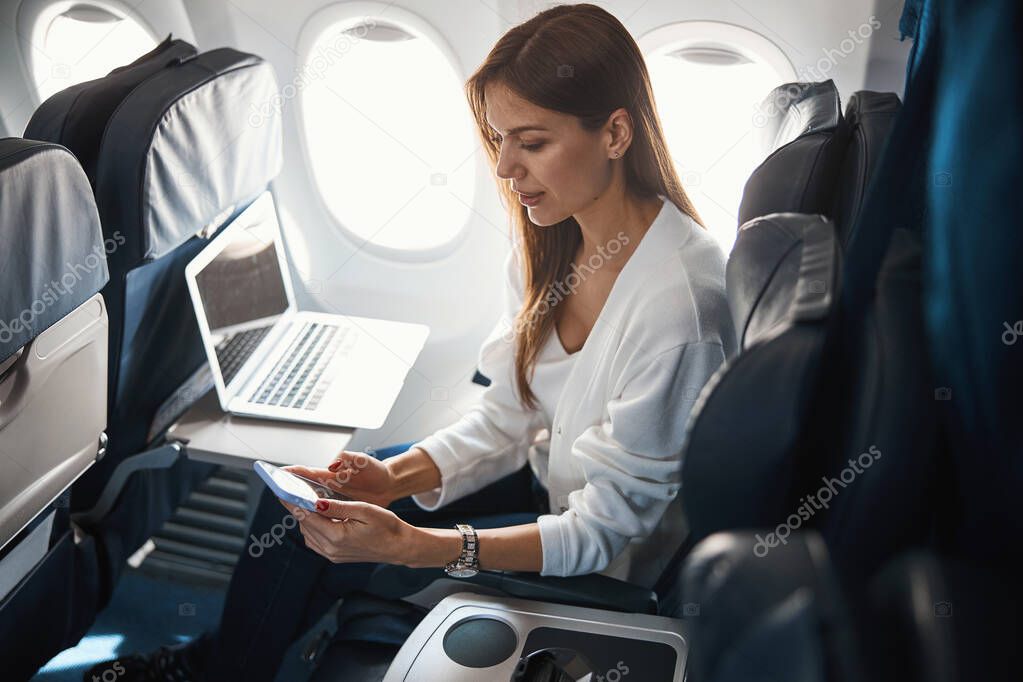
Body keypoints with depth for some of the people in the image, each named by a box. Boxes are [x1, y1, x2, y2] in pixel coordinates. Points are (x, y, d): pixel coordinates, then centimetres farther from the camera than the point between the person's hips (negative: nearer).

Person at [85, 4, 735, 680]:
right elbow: (508, 417, -1)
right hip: (542, 475, 7)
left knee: (308, 549, -5)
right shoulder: (549, 243, -6)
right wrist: (398, 477, -16)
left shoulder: (678, 301, -32)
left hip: (605, 566, -6)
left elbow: (609, 525, -26)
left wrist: (412, 544, -33)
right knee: (305, 500, 0)